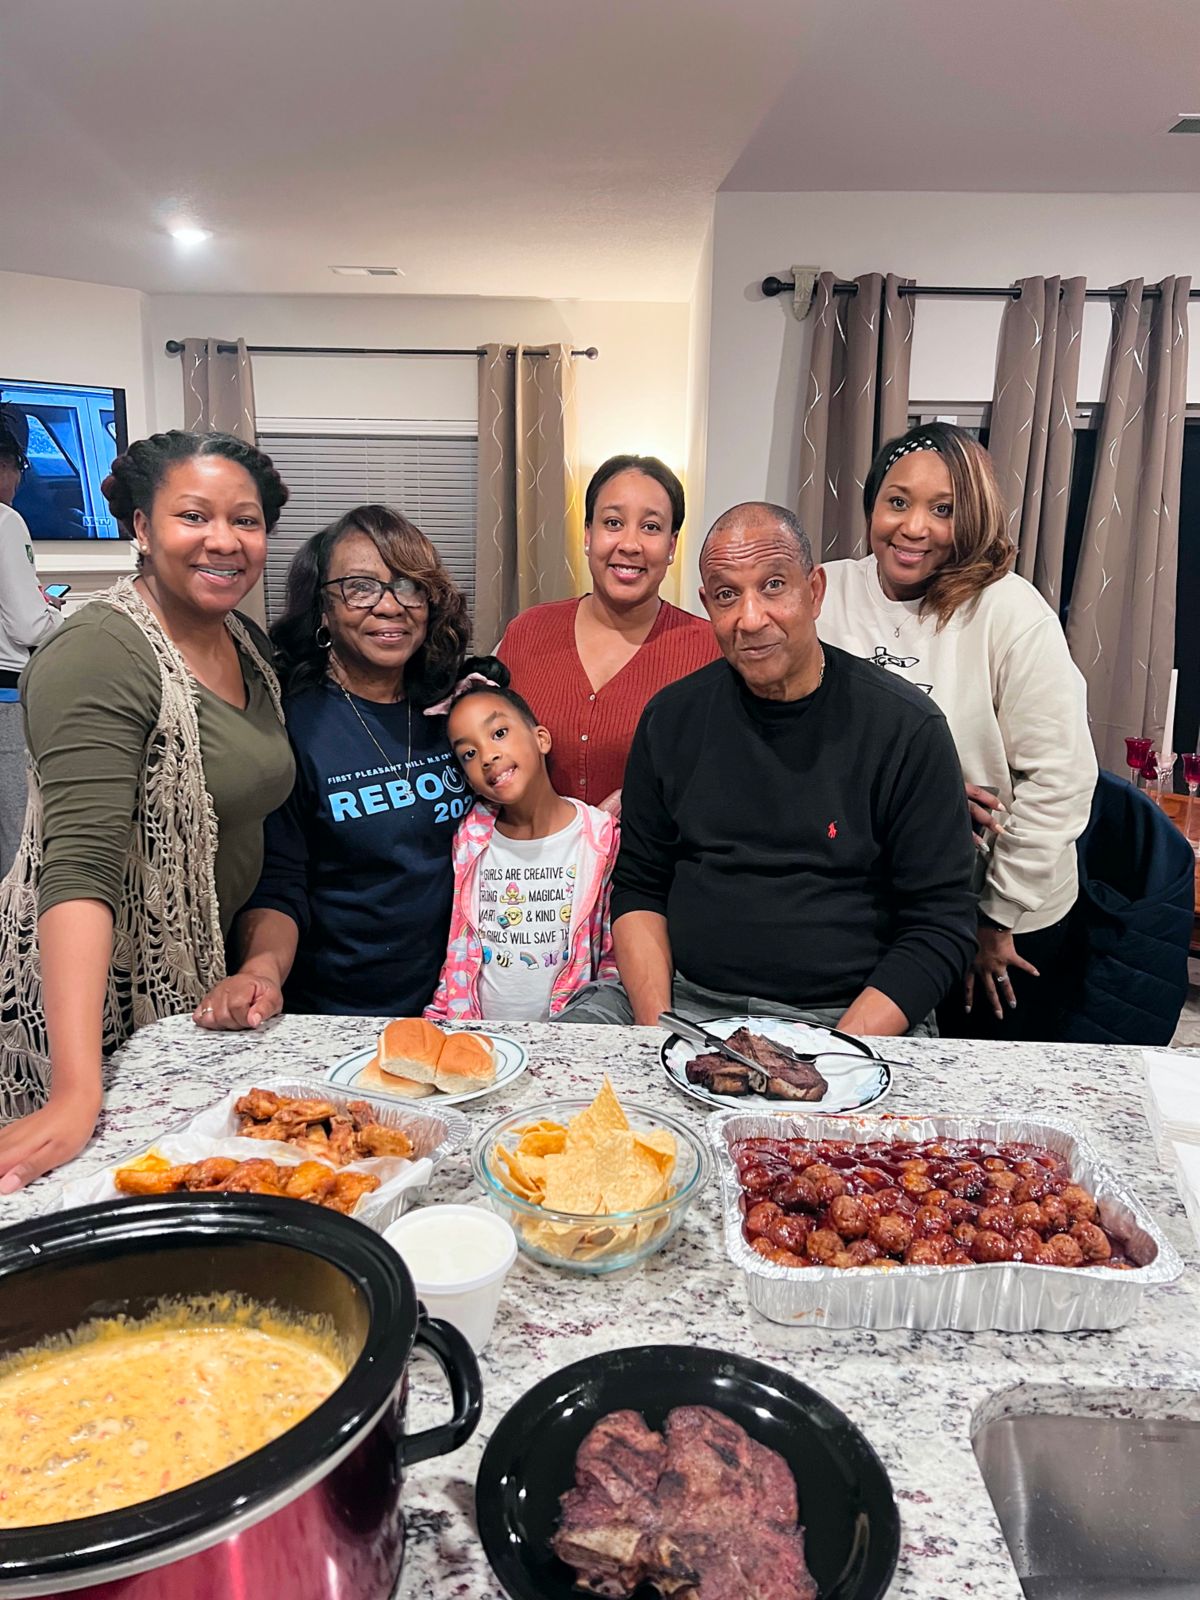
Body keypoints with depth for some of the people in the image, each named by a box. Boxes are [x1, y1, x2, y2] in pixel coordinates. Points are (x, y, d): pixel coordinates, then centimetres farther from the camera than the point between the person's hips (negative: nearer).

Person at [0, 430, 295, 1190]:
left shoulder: (248, 643, 3)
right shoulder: (101, 655, -21)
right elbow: (81, 866, -30)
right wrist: (78, 1095, -38)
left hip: (206, 974, 7)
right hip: (101, 982, -7)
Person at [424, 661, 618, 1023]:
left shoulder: (603, 838, -2)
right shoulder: (468, 838, 5)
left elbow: (615, 958, 3)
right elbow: (452, 952, 12)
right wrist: (435, 1021, 0)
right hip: (472, 1033, 1)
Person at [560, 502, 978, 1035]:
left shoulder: (907, 728, -6)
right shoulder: (672, 716, 5)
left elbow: (941, 925, -6)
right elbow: (639, 886, 9)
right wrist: (656, 1028, -6)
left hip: (848, 1017, -1)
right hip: (683, 1000, 2)